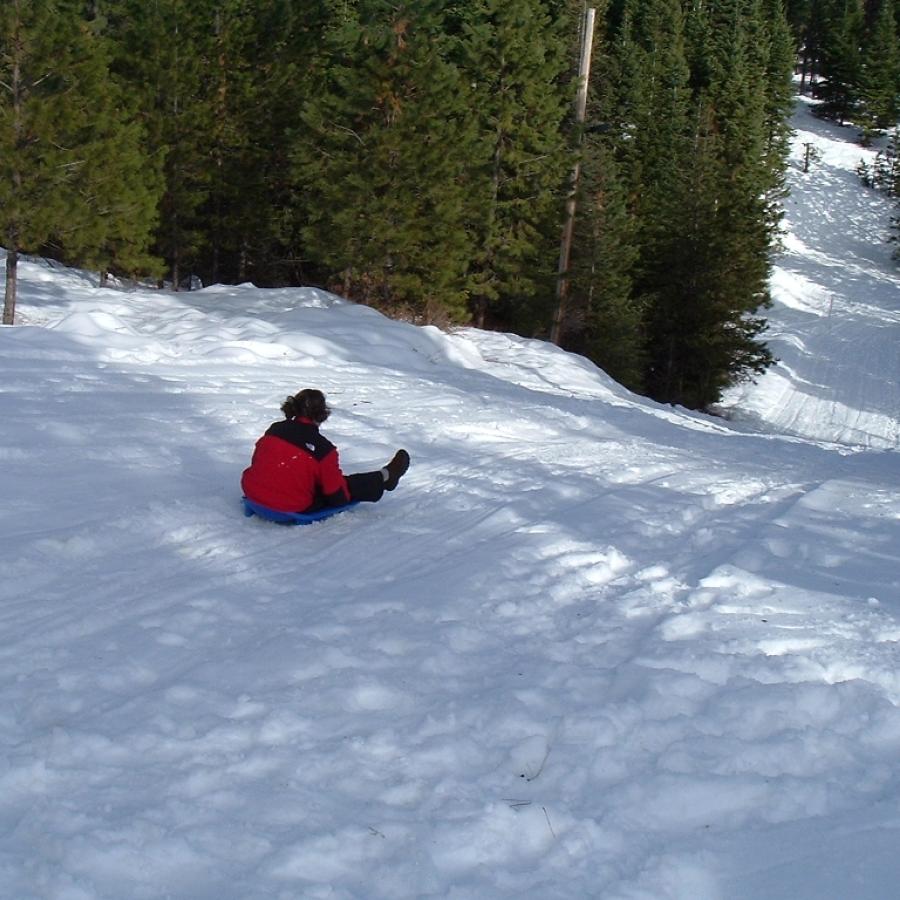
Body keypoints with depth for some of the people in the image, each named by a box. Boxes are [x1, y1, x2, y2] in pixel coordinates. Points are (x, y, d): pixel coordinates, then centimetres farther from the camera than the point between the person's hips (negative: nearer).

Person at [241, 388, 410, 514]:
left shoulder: (274, 430, 1)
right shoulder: (323, 448, -15)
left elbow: (257, 461, 16)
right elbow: (336, 492, -8)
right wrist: (343, 499, 16)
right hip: (293, 508, -7)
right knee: (350, 485, 13)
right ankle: (385, 478, 36)